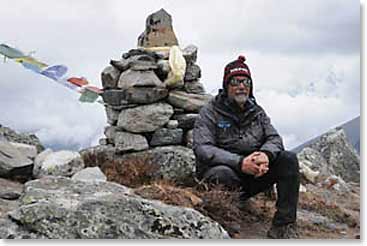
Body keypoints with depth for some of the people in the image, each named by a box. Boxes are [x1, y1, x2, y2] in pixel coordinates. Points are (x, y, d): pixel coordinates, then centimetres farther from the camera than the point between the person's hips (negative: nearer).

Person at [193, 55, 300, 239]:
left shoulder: (256, 111, 15)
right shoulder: (210, 112, -4)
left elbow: (274, 138, 7)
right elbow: (202, 148, -17)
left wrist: (266, 154, -20)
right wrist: (239, 162, -29)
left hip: (253, 174, 5)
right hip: (221, 168, -5)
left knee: (288, 159, -14)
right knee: (224, 174, -39)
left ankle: (283, 226, -18)